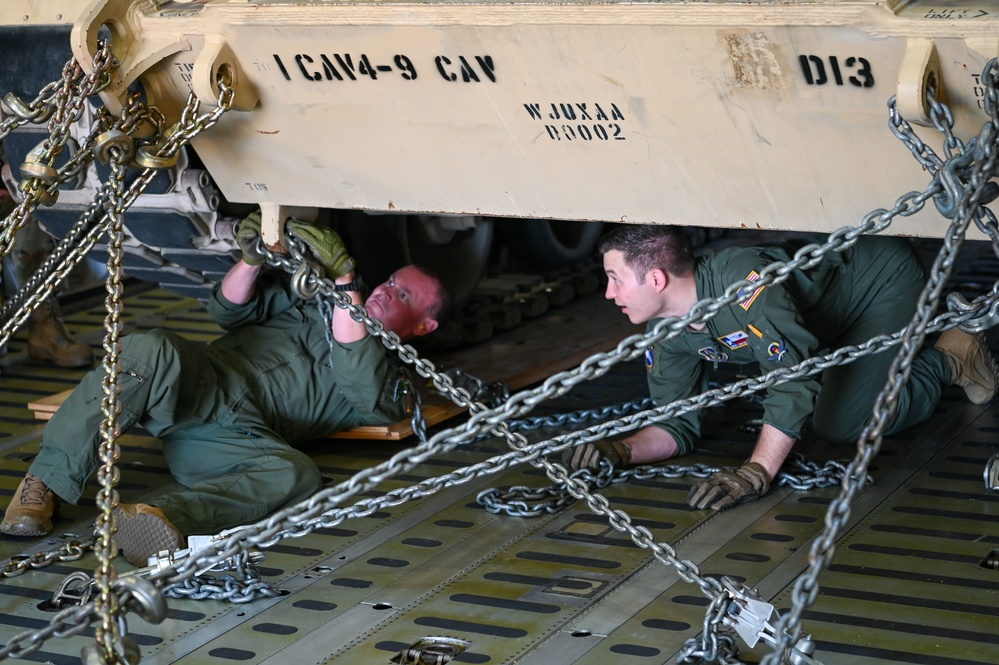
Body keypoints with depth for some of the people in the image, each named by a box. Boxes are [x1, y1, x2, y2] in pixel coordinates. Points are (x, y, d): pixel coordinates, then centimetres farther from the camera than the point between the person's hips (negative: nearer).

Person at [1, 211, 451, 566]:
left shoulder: (392, 379, 19)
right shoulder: (309, 300, 32)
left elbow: (360, 379, -5)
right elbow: (229, 308, 23)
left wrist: (344, 277, -14)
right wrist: (252, 260, 1)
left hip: (244, 434, -2)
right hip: (202, 376, 3)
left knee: (296, 476, -36)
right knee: (151, 350, -32)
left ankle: (162, 517, -59)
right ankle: (45, 483, -29)